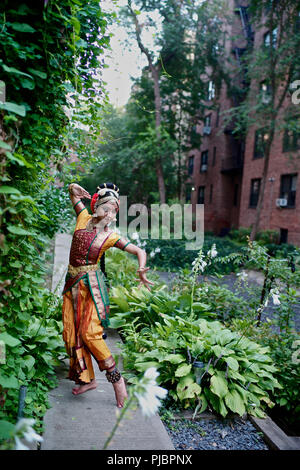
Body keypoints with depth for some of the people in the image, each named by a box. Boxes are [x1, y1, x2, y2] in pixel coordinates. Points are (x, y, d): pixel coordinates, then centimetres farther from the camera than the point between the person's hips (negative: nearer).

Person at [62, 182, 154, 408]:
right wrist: (73, 188, -3)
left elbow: (140, 251, -6)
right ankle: (87, 378, 21)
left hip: (92, 284, -5)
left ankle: (116, 377, 3)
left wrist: (142, 271, -23)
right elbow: (74, 194, 19)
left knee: (89, 332, -12)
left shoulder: (111, 236, -5)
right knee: (72, 333, 6)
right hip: (73, 282, 5)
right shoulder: (84, 218, 5)